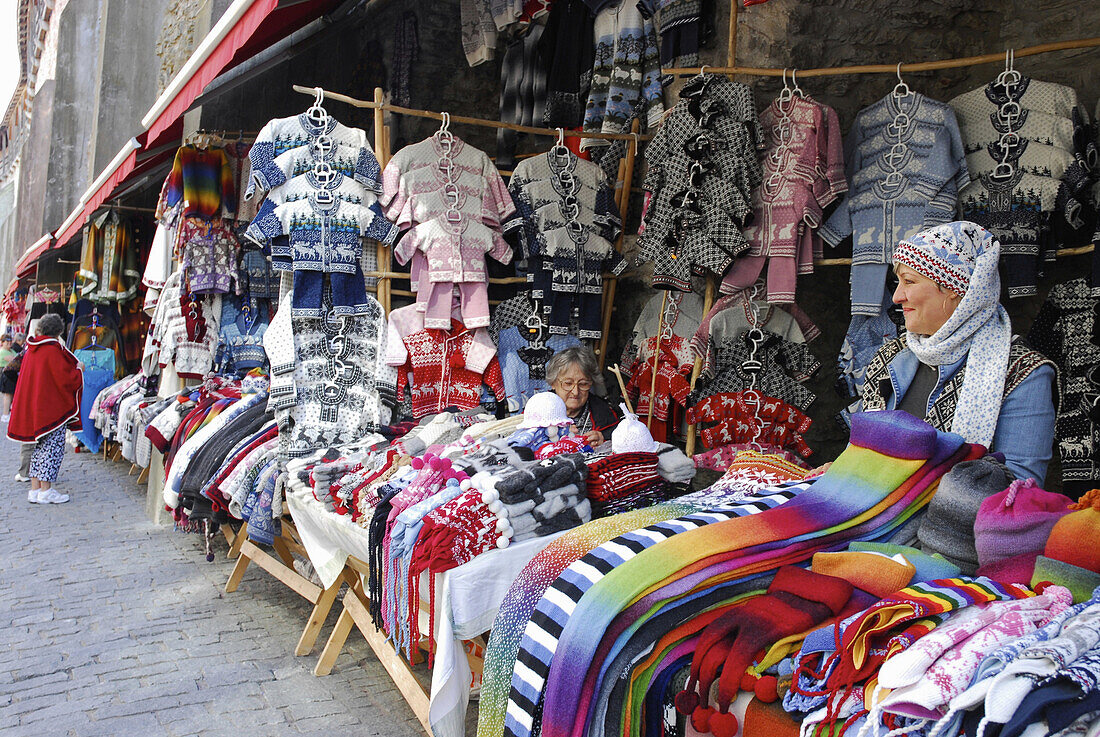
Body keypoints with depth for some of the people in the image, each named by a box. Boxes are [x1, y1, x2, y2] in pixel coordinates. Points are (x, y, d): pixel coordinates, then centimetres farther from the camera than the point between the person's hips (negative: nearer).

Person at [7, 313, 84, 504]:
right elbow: (66, 379, -17)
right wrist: (78, 370, 1)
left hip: (32, 406, 8)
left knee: (40, 448, 13)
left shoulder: (31, 349, 9)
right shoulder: (52, 350, -15)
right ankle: (46, 490, -3)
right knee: (53, 447, -3)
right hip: (51, 407, -8)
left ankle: (35, 489, 13)